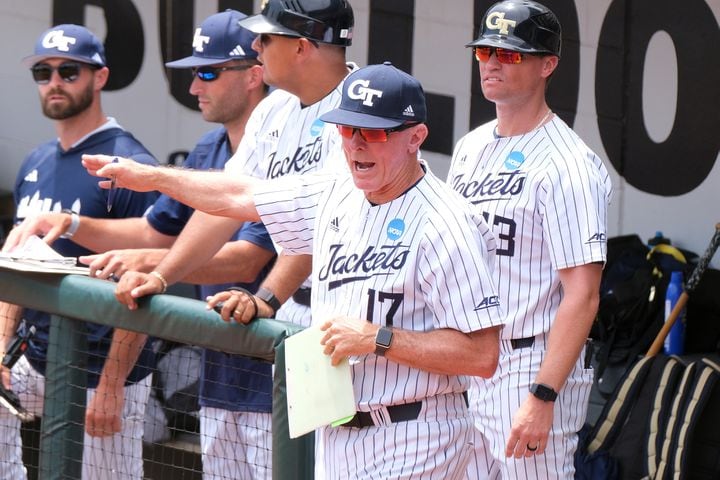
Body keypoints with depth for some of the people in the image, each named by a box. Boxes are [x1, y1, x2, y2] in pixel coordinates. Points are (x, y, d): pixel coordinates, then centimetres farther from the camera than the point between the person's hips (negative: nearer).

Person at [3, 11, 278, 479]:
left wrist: (147, 262, -28)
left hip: (272, 385, -9)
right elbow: (156, 231, 23)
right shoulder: (209, 150, 15)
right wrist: (70, 224, 10)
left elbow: (246, 261, -20)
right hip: (218, 382, 9)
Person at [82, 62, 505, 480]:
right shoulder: (336, 196, 9)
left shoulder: (443, 224, -15)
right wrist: (151, 175, 35)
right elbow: (241, 197, 26)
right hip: (339, 439, 8)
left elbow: (482, 355, -20)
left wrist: (377, 339, -21)